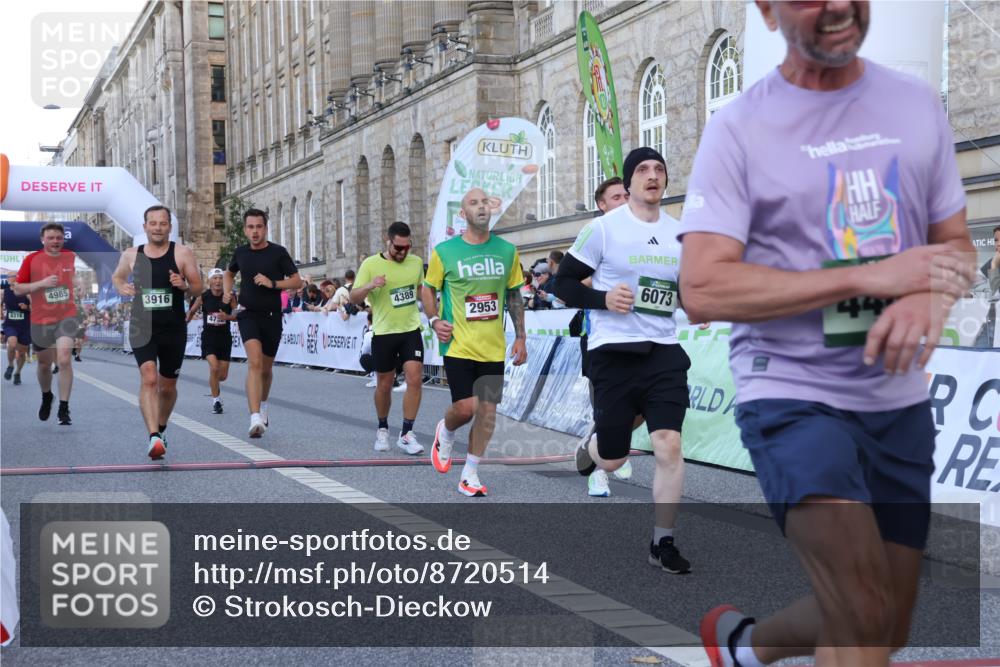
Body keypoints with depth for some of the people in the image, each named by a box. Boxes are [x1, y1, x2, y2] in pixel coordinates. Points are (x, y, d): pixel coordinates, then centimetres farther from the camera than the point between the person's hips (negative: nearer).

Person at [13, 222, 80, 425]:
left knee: (64, 361, -18)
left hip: (66, 317, -1)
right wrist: (42, 283, -18)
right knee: (44, 364, 16)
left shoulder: (72, 257, 0)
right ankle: (46, 397, 44)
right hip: (40, 320, 1)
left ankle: (64, 409, -11)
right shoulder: (31, 259, -6)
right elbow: (17, 289, -5)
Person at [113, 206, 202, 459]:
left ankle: (161, 429, 39)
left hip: (174, 329, 1)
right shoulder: (131, 255, 3)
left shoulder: (182, 253, -3)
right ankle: (154, 438, -27)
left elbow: (198, 287, 0)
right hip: (142, 327, -1)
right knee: (149, 379, -20)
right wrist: (121, 287, -1)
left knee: (168, 385, 13)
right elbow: (117, 276, 21)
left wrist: (184, 286, -22)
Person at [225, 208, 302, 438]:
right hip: (248, 314, 0)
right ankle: (256, 418, -31)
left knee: (266, 367, 14)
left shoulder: (278, 253, -3)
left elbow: (297, 281, -4)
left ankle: (263, 406, 44)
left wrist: (273, 283, -18)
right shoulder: (240, 253, 5)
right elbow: (229, 273, 26)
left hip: (272, 316, 0)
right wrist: (227, 291, 8)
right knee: (254, 361, -21)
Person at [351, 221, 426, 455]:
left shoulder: (416, 262, 4)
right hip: (384, 333, -2)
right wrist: (369, 285, -26)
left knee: (415, 379, -11)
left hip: (411, 330, 2)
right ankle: (382, 429, 31)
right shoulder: (371, 264, -8)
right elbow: (353, 298, -8)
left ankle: (406, 434, -3)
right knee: (384, 385, 9)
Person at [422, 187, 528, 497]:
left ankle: (470, 475, 15)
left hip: (493, 347, 3)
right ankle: (444, 433, 27)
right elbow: (428, 289, 8)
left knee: (487, 410, 2)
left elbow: (514, 295, 13)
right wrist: (434, 321, -8)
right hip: (459, 345, -3)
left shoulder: (507, 250, 5)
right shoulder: (444, 252, -3)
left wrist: (520, 337, 9)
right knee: (465, 408, -9)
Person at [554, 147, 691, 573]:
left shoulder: (680, 233, 8)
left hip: (663, 351, 3)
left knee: (669, 446, -11)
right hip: (613, 352, -3)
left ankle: (663, 544, 3)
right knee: (612, 459, 5)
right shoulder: (604, 228, -6)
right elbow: (564, 283, -3)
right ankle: (591, 447, 45)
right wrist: (604, 299, -19)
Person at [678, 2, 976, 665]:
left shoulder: (918, 103, 5)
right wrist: (869, 277, -22)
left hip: (901, 399, 6)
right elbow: (702, 290, -17)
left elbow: (956, 245, 11)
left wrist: (932, 294, -15)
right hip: (792, 393, -5)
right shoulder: (738, 129, -10)